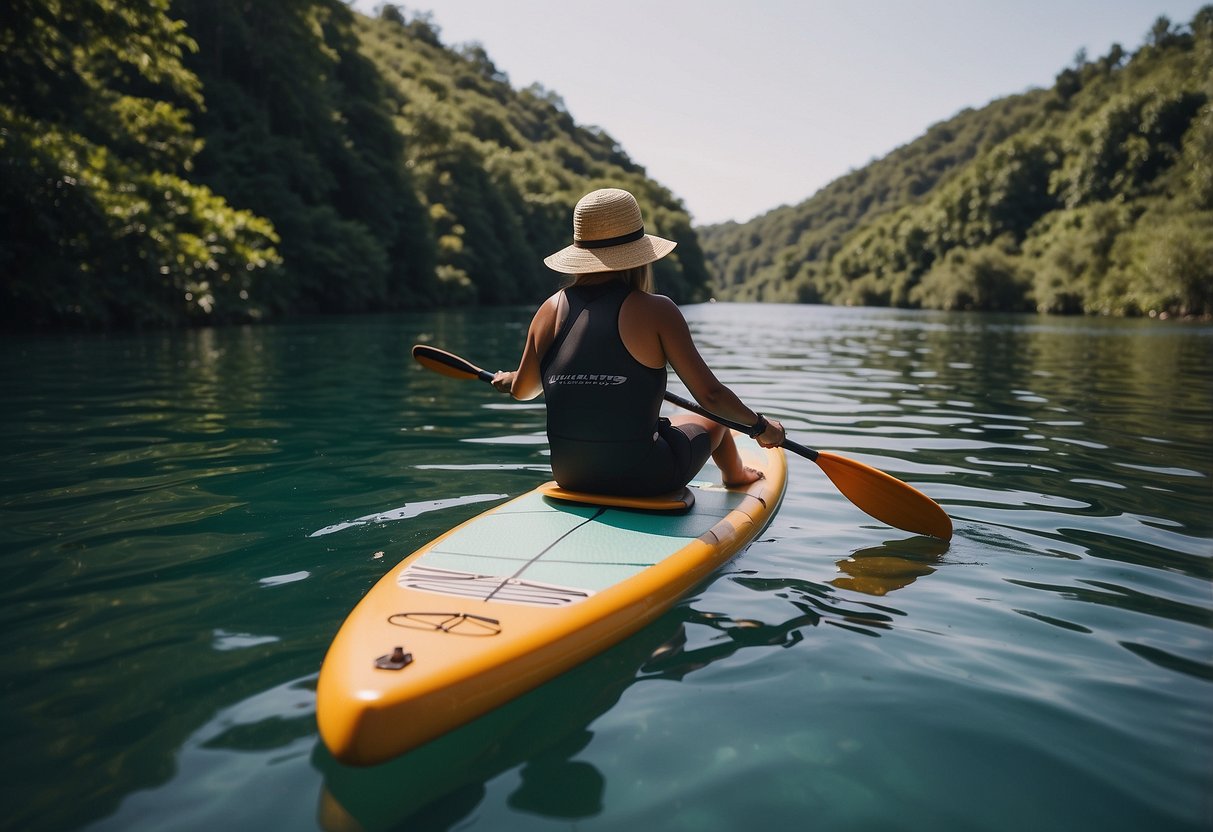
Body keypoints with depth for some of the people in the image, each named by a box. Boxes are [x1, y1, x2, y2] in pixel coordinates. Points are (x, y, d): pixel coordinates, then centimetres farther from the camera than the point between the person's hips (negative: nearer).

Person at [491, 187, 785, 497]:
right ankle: (737, 477, 61)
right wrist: (762, 426, 6)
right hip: (643, 479, -4)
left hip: (569, 476, 5)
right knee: (713, 420, 25)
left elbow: (523, 390, 11)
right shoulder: (654, 311, -14)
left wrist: (507, 379, 36)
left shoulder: (552, 308, -2)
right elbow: (710, 394, -13)